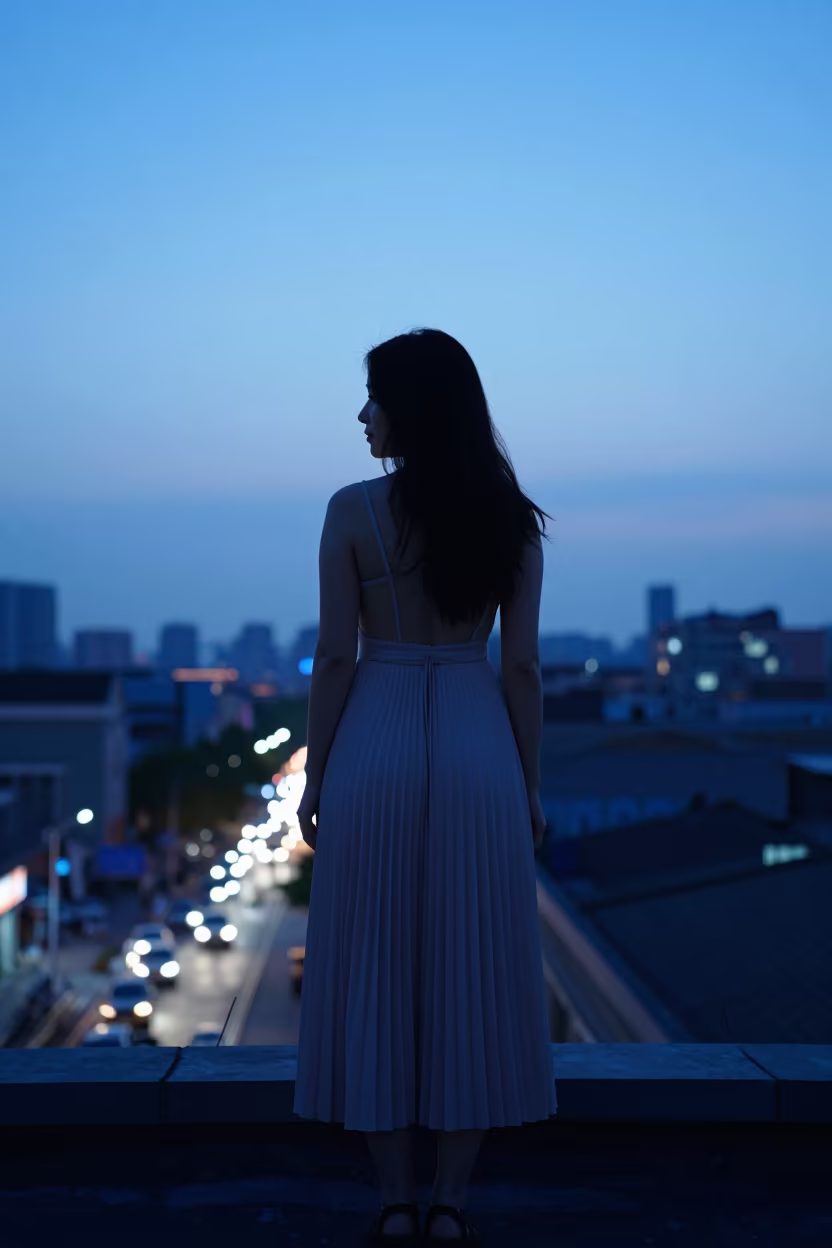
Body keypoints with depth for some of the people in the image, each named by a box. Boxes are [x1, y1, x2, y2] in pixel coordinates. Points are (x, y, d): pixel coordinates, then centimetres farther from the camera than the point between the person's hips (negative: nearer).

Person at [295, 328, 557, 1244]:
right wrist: (531, 786, 7)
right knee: (473, 979, 7)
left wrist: (315, 776, 3)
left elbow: (335, 656, -5)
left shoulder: (353, 510, -5)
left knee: (374, 976, 7)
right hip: (478, 747, 2)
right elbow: (522, 664, 1)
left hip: (373, 746, -1)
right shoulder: (509, 518, 3)